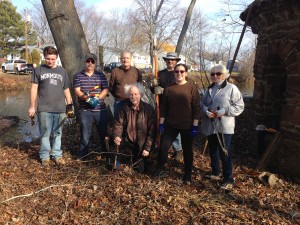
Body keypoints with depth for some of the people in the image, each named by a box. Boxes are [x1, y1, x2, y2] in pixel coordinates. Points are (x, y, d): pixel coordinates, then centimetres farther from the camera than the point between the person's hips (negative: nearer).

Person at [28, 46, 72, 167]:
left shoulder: (62, 71, 12)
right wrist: (32, 106, -1)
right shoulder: (38, 70, 4)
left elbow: (66, 90, 15)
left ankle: (57, 154, 21)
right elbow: (34, 89, 3)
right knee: (45, 134, 3)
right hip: (44, 109, -2)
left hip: (60, 109, 2)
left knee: (57, 133, 10)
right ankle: (44, 156, 15)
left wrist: (69, 106, 12)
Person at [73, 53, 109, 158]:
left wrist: (97, 98, -18)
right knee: (85, 134, 3)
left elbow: (105, 90, 0)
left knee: (103, 132, 9)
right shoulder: (78, 76, 5)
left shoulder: (101, 75, 8)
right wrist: (86, 98, -22)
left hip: (100, 109, 1)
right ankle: (83, 155, 16)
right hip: (85, 110, -1)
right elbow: (77, 91, -5)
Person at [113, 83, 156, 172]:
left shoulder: (149, 109, -13)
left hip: (142, 144, -1)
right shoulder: (125, 107, -5)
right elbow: (119, 123, -7)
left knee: (140, 168, 5)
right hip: (128, 143, 1)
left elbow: (152, 130, -12)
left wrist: (147, 148, -15)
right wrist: (116, 136, -28)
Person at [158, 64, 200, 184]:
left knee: (187, 151, 10)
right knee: (163, 146, -3)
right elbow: (164, 107, 7)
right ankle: (160, 170, 20)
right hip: (171, 124, 2)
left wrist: (195, 126, -11)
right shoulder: (169, 88, 3)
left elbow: (196, 108, -7)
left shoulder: (192, 87, -6)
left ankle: (187, 177, 24)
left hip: (187, 126, -2)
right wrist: (161, 123, 4)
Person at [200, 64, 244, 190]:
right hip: (210, 126, 7)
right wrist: (206, 111, -8)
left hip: (224, 127, -7)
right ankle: (215, 173, 37)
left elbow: (239, 107, -9)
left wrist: (225, 111, -22)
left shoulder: (231, 88, -7)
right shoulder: (210, 89, 13)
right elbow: (202, 103, 14)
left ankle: (228, 180, 4)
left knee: (224, 153, -7)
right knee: (213, 151, 18)